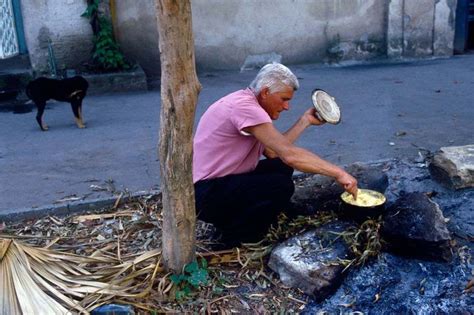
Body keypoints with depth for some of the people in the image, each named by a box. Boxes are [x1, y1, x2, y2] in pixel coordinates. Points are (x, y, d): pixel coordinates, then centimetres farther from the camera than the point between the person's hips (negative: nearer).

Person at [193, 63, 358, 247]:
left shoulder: (245, 102, 10)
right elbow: (290, 155, -29)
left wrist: (306, 121, 6)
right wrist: (338, 173, -24)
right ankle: (235, 237, -3)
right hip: (205, 194, -10)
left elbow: (274, 152, 5)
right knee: (281, 186, -23)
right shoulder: (245, 107, -21)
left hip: (222, 182, 10)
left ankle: (231, 220, 12)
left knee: (282, 167, 10)